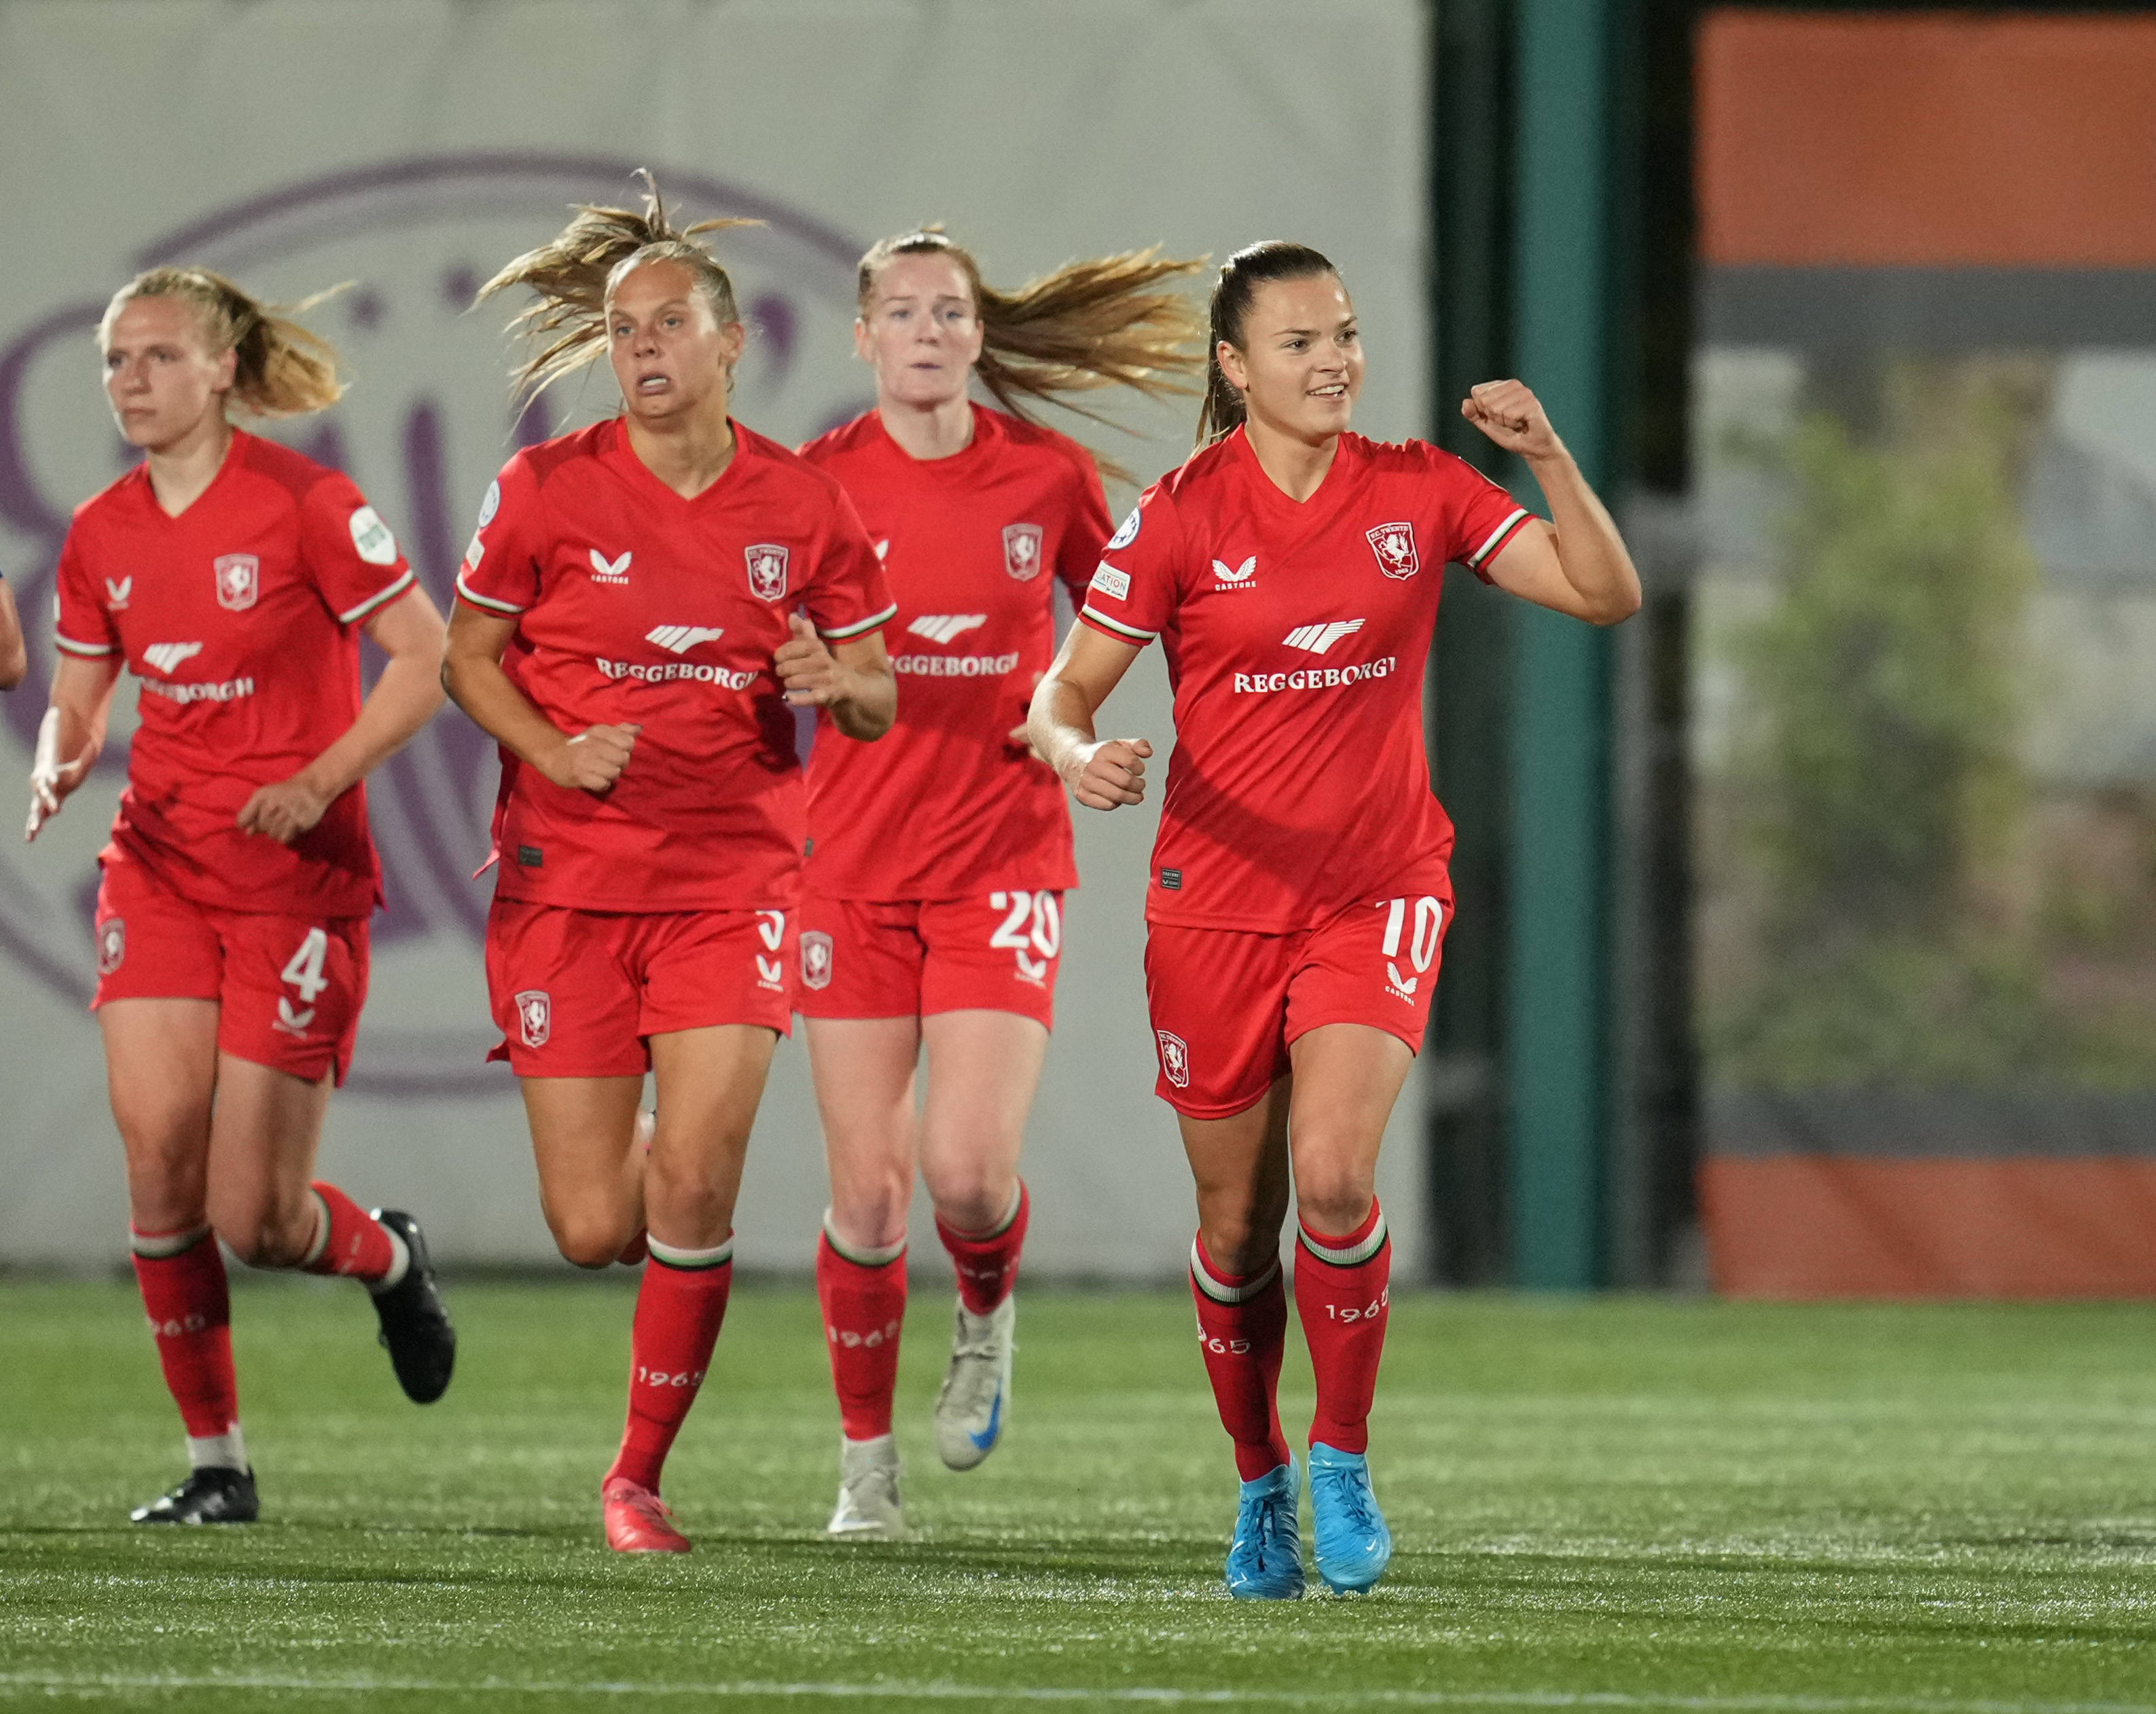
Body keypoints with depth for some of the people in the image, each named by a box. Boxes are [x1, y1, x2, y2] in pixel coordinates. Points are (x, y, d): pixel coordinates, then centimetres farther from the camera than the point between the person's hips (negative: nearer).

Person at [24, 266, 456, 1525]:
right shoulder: (102, 536, 6)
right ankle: (216, 1463, 2)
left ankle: (390, 1259, 29)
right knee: (159, 1161, -10)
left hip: (298, 880, -4)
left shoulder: (305, 504, -10)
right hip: (160, 875, 4)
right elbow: (79, 702, 16)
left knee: (249, 1215, -6)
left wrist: (319, 781, -18)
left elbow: (427, 659, -8)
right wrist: (60, 766, -8)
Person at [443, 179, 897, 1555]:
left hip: (735, 877, 0)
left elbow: (876, 704, 8)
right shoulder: (549, 490, -3)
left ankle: (641, 1476, 2)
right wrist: (553, 750, -12)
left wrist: (840, 681, -15)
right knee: (593, 1231, -3)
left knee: (693, 1191, -14)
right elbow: (468, 656, 6)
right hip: (569, 874, 0)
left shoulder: (805, 507, 1)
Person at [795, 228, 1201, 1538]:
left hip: (1002, 857, 0)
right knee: (869, 1193, -2)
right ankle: (867, 1462, 16)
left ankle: (990, 1313, 20)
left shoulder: (1050, 475, -1)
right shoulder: (819, 482, -2)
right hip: (855, 860, 0)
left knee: (970, 1170, -15)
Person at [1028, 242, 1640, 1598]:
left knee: (1334, 1175, -20)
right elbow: (1066, 689, -4)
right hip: (1217, 898, 0)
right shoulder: (1180, 516, -5)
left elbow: (1607, 595, -2)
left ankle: (1345, 1460, -1)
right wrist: (1079, 752, -27)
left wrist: (1547, 456, -17)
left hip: (1380, 893, 0)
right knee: (1238, 1221, 6)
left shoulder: (1418, 492, 1)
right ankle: (1262, 1487, 26)